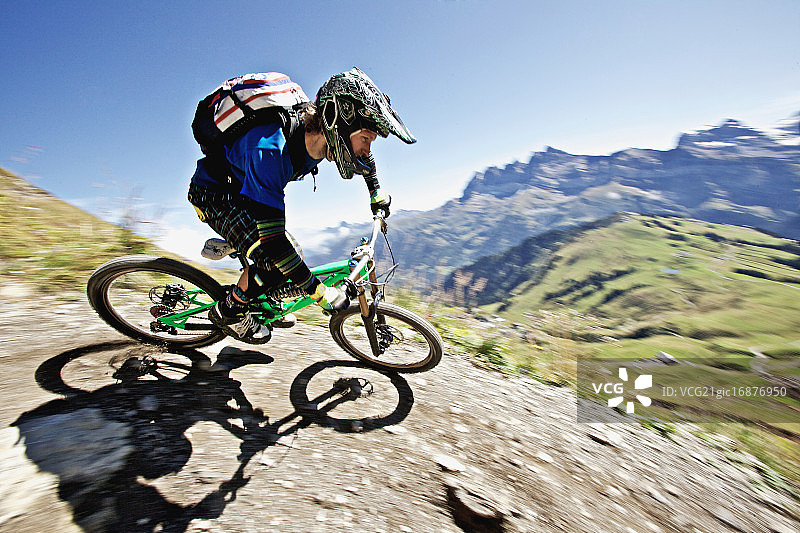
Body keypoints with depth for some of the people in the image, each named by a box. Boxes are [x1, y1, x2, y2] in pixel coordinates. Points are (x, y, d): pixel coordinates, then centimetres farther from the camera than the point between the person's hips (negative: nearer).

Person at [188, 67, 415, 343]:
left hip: (245, 190, 7)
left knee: (290, 261, -1)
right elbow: (271, 243, -42)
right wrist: (320, 293, -36)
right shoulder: (271, 149, -42)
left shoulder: (319, 132, -18)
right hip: (213, 193, -6)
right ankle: (228, 311, 2)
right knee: (274, 260, -25)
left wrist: (377, 192, 11)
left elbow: (362, 157, 7)